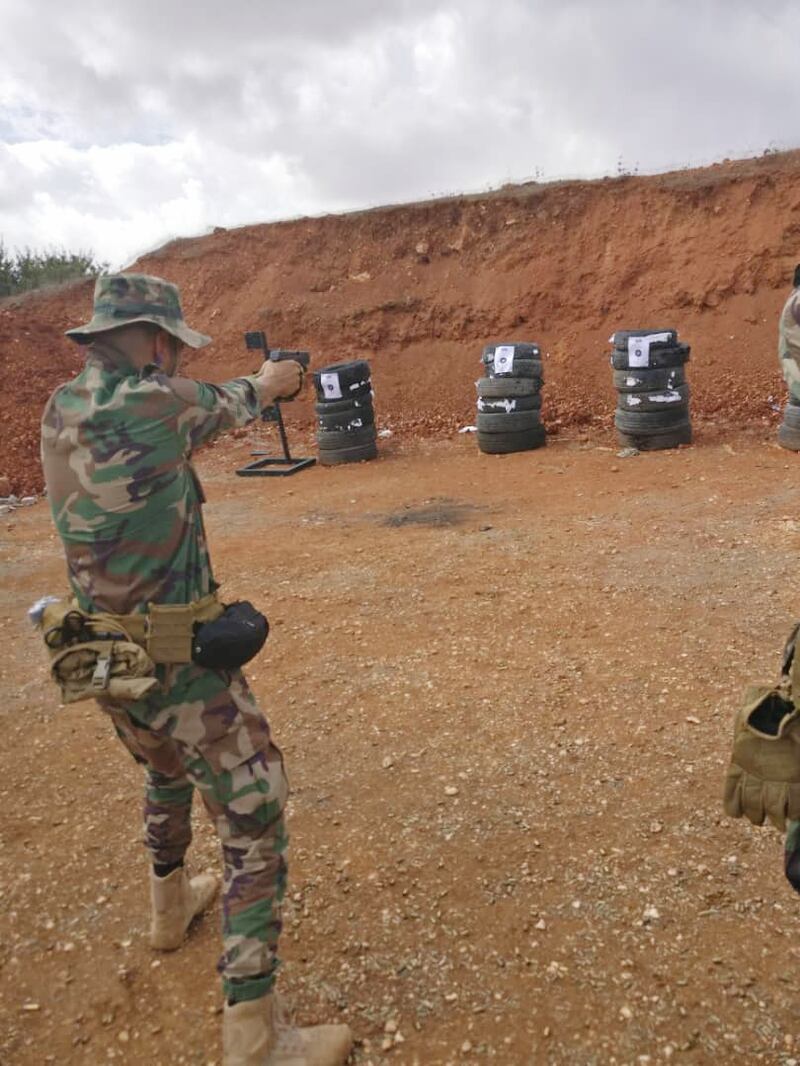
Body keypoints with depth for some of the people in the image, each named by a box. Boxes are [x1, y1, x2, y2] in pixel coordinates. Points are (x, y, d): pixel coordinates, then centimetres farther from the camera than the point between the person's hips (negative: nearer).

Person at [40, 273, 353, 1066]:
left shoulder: (61, 410, 2)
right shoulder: (155, 404, -20)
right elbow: (227, 404, 2)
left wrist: (248, 392, 25)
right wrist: (270, 381, 24)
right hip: (178, 664, -8)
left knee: (167, 771, 34)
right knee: (255, 828, 2)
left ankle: (171, 905, 55)